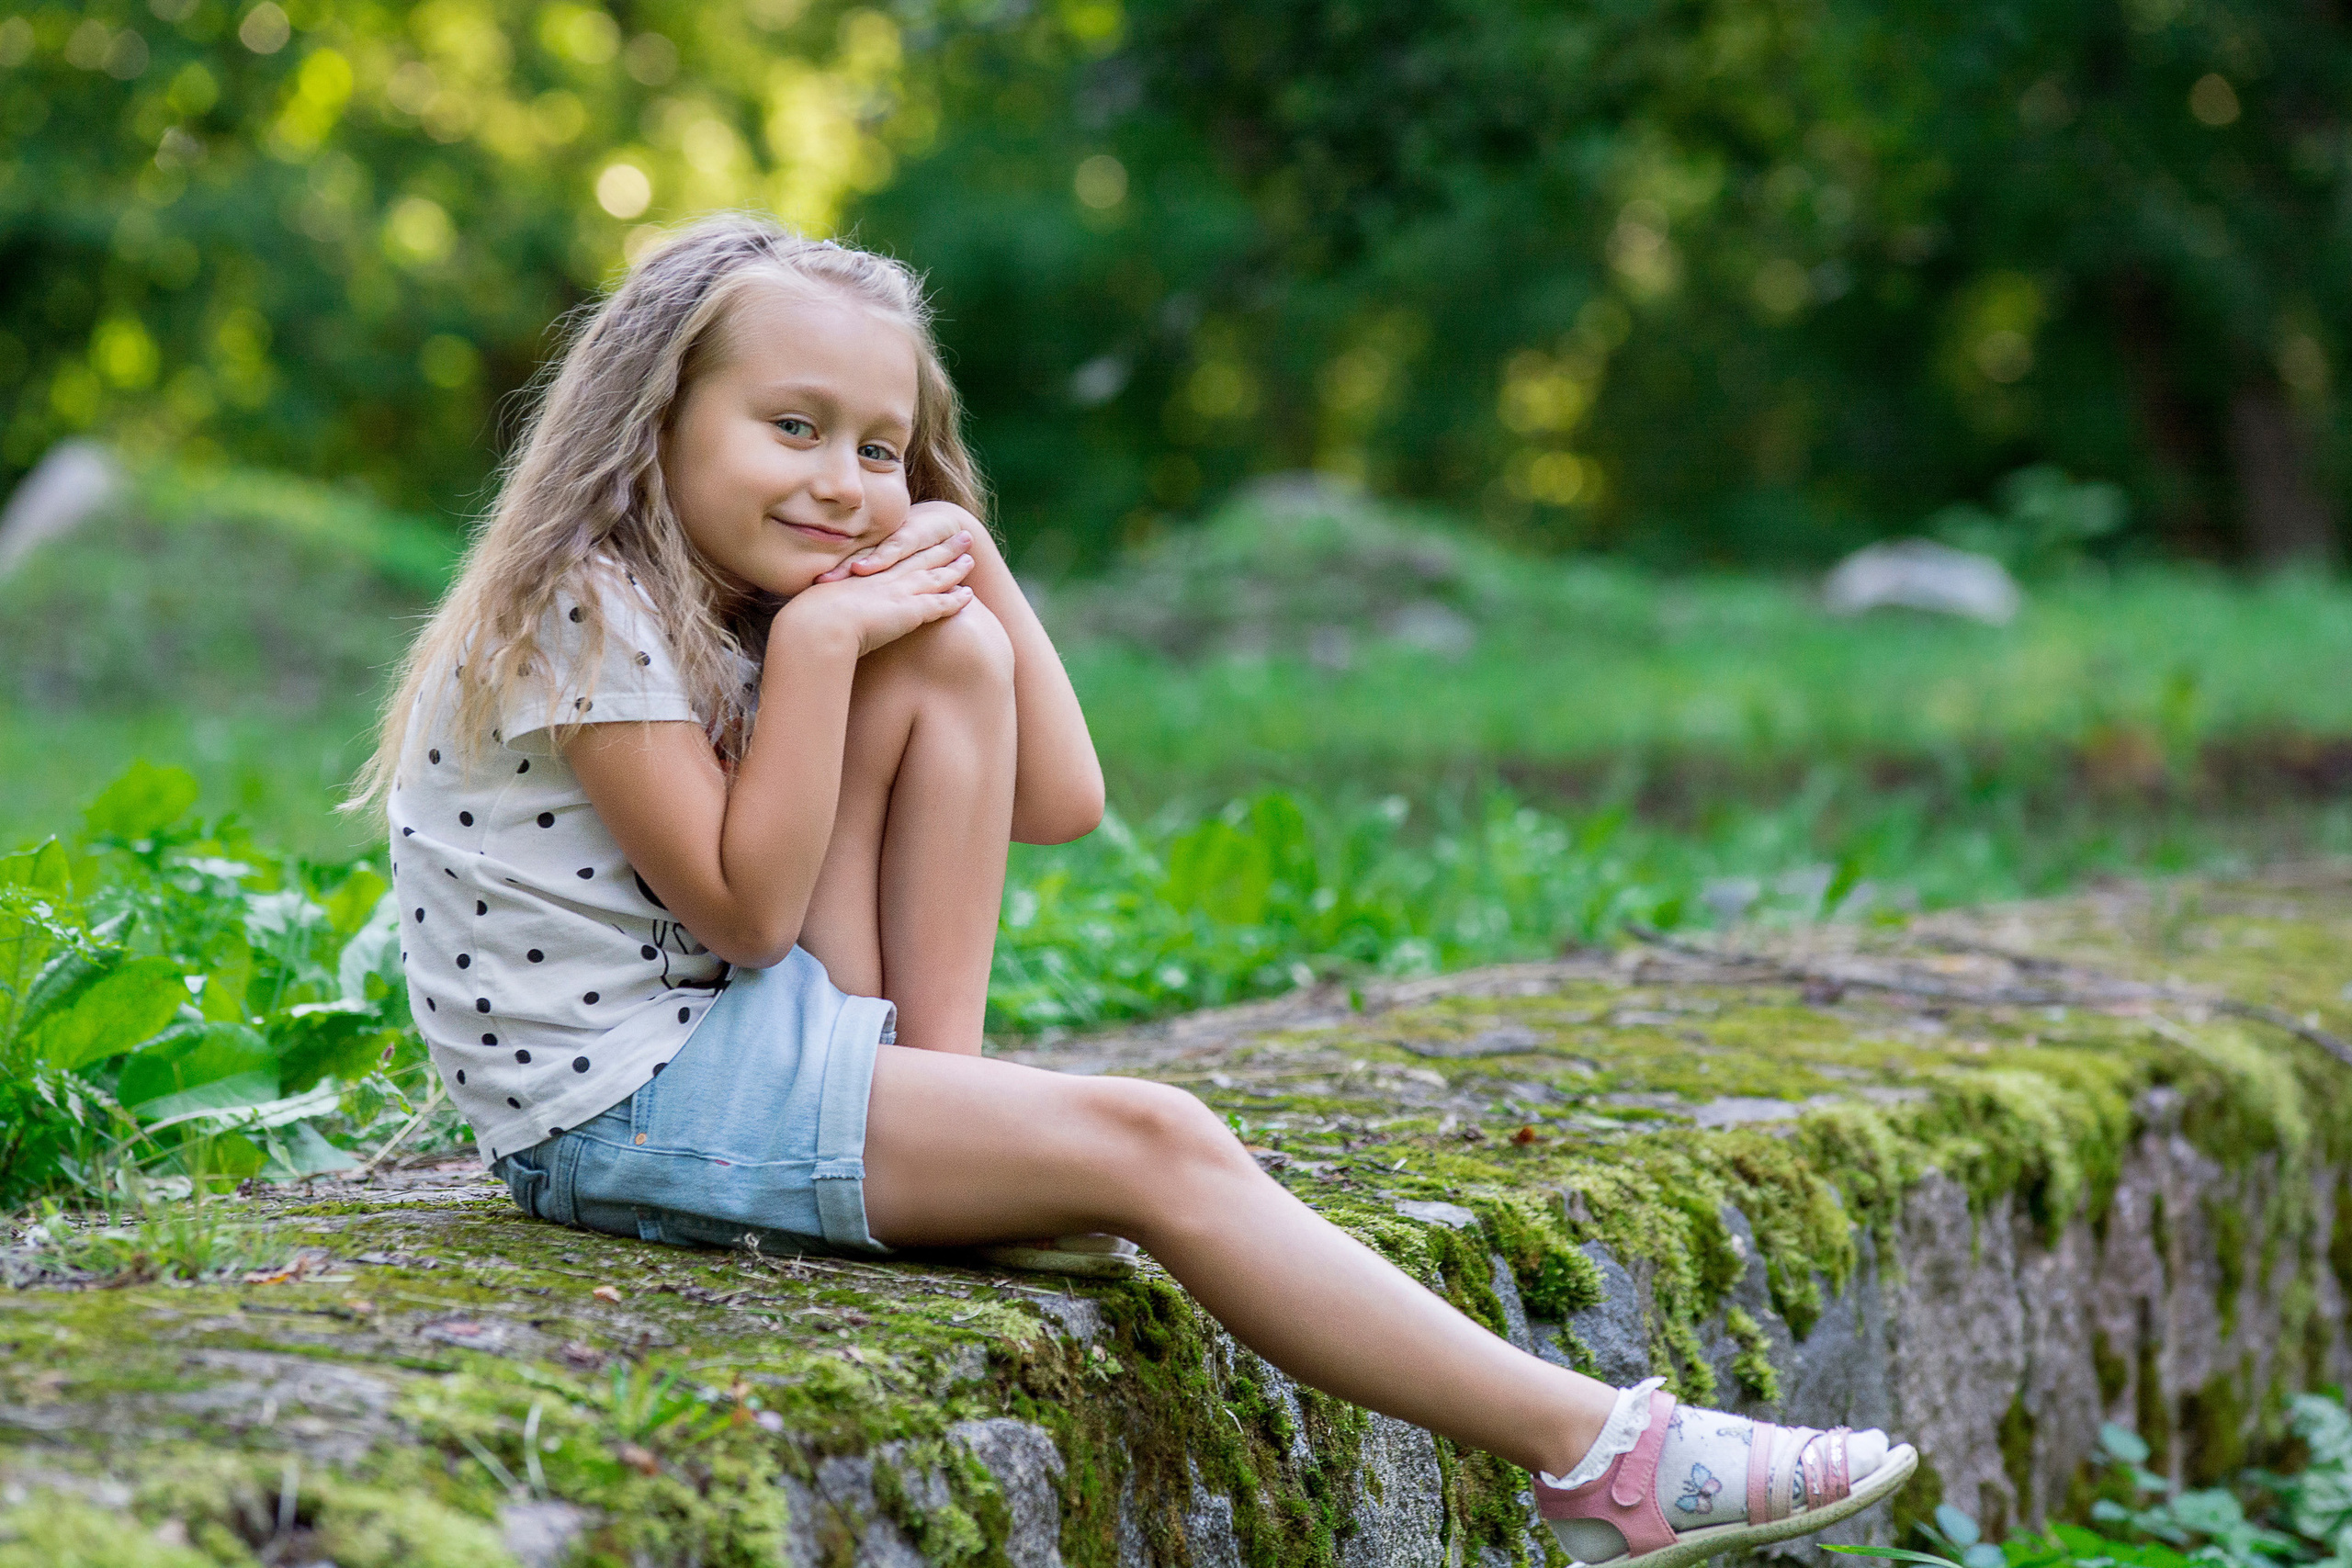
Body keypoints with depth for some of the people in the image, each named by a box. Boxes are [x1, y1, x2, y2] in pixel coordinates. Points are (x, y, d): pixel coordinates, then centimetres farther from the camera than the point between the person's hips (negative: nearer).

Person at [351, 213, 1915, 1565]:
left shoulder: (734, 608, 10)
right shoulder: (584, 612, -15)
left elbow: (1063, 803, 6)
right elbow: (744, 912, -19)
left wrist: (972, 560, 0)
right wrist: (813, 643, -21)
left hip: (738, 1036, 9)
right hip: (616, 1110, -9)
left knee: (951, 658, -4)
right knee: (1148, 1145, -19)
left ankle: (927, 1090, -6)